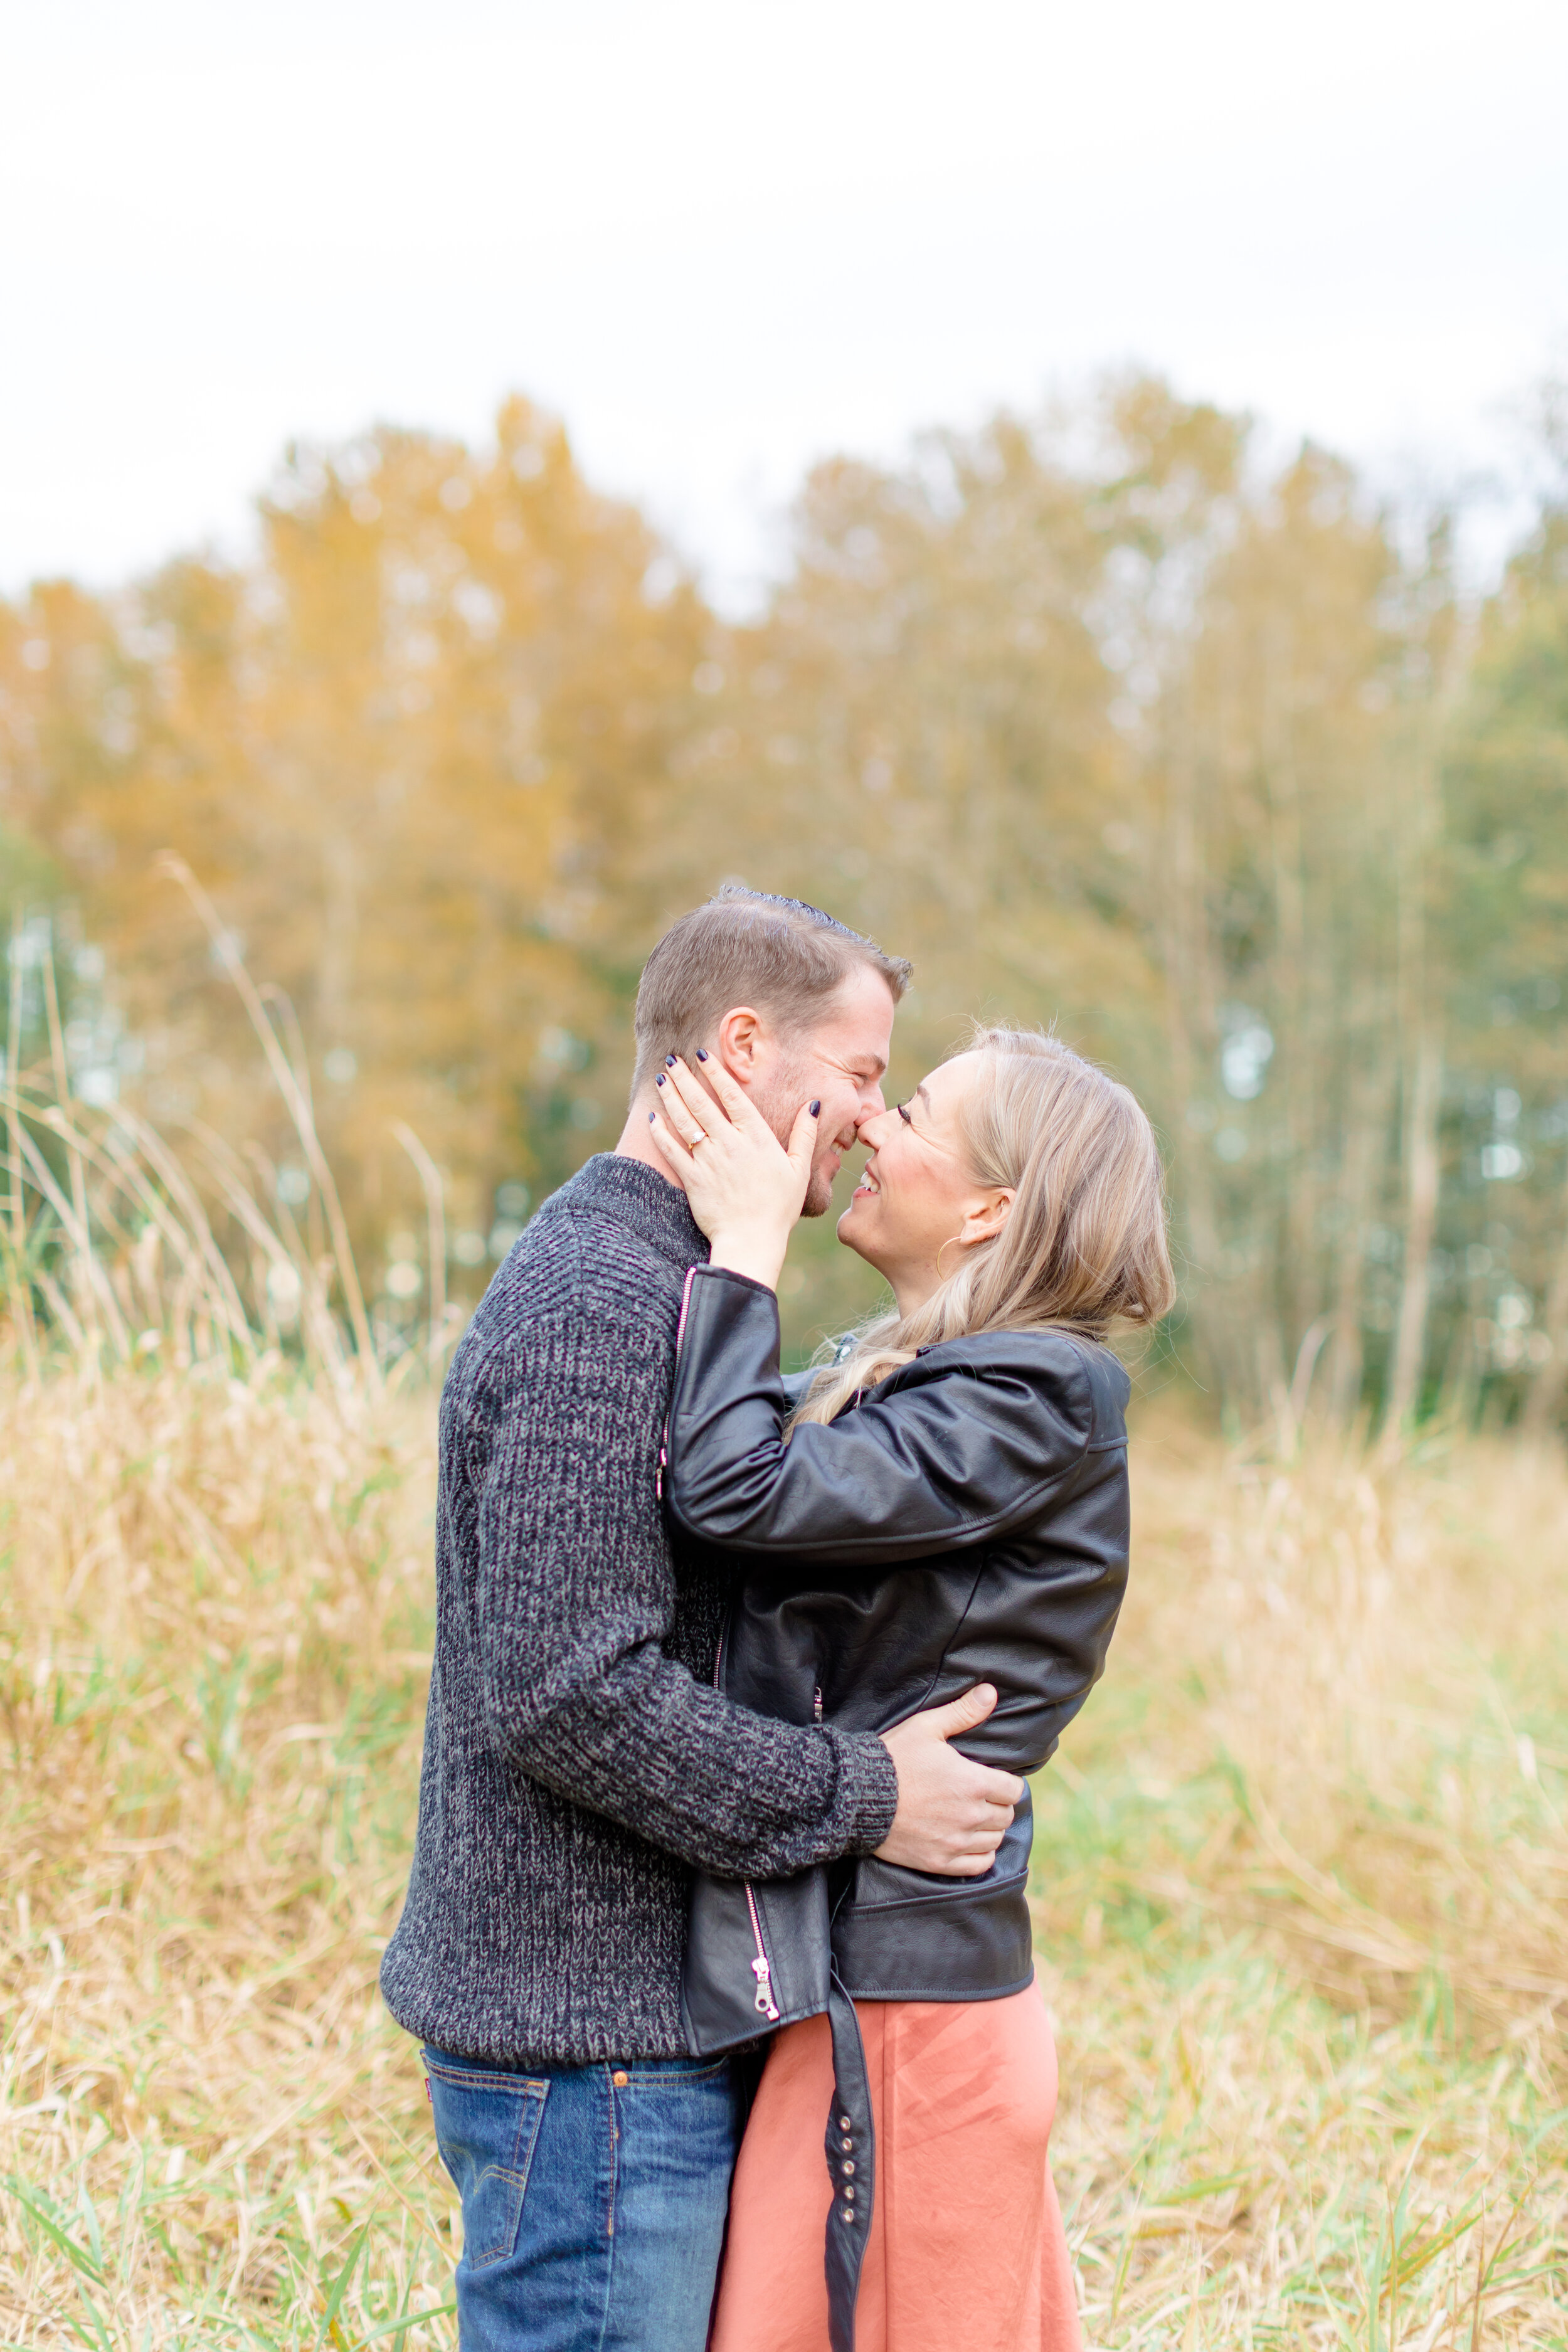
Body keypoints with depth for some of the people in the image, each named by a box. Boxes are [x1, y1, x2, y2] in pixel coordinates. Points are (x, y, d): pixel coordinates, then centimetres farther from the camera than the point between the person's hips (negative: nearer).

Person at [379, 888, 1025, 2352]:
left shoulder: (650, 1284, 15)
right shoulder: (601, 1309, -19)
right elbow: (569, 1692, -26)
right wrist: (861, 1798, -17)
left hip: (655, 2017, 10)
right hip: (588, 2048, -10)